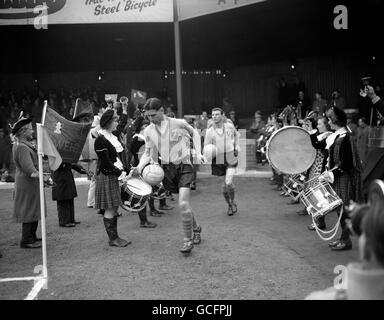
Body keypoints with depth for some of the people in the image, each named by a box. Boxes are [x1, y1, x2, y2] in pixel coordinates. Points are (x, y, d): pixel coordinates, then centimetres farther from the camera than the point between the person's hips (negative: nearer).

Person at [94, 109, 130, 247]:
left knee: (114, 207, 11)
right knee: (110, 208, -3)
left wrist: (123, 170, 6)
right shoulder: (101, 140, -15)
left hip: (114, 175, 9)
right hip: (106, 176, -9)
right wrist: (119, 172, -14)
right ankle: (113, 239, 5)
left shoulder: (113, 137, 14)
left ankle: (114, 237, 19)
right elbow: (105, 163, -18)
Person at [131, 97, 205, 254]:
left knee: (183, 203, -18)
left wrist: (198, 153, 0)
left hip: (184, 166, -4)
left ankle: (188, 240, 0)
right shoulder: (148, 131, 0)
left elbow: (194, 133, 8)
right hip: (167, 168, 4)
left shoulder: (178, 123, -10)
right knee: (184, 204, 13)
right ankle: (196, 228, 39)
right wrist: (139, 167, -10)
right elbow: (148, 153, 7)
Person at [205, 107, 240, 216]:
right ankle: (230, 205, 30)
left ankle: (232, 202, 9)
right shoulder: (209, 132, -5)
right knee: (224, 186, 7)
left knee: (228, 183, -17)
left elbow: (237, 135, 20)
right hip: (219, 160, 1)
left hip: (231, 159, -1)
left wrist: (236, 148, 11)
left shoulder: (230, 126, -2)